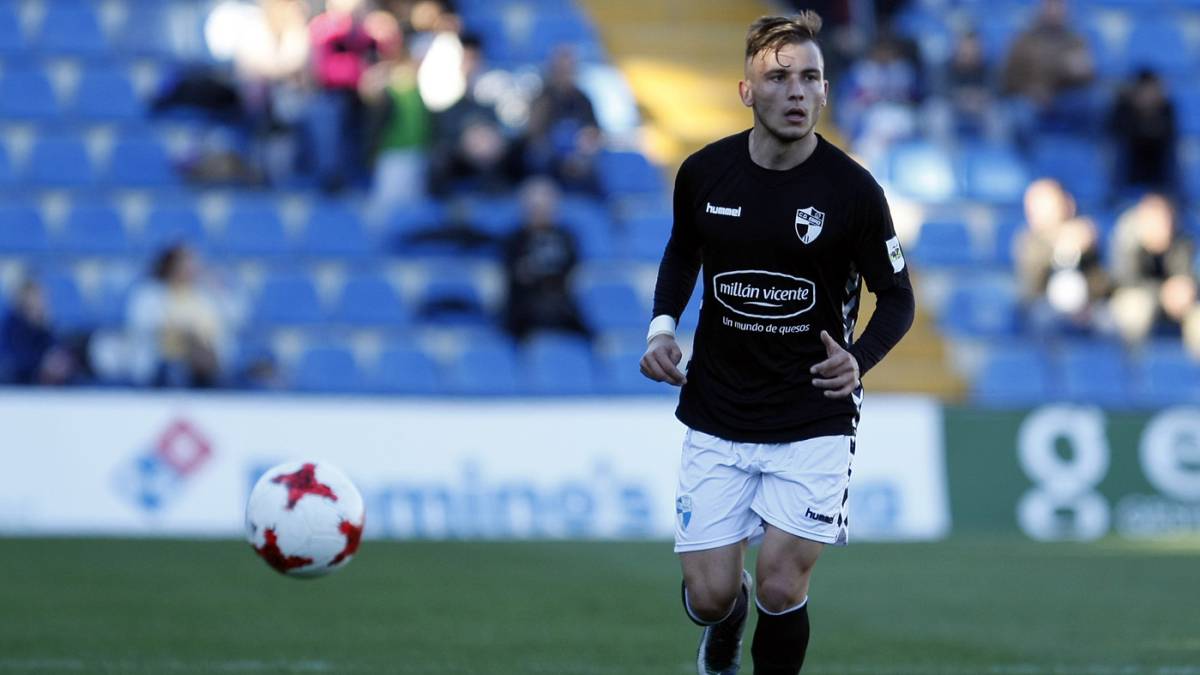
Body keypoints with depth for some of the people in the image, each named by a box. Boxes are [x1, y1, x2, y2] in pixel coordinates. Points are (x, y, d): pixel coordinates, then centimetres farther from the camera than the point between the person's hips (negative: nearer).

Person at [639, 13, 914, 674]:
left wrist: (859, 359, -22)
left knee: (781, 587, -10)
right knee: (709, 595, -1)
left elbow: (897, 297, -2)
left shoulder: (853, 190, -12)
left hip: (812, 420, -2)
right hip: (716, 416, 2)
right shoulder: (704, 173, -4)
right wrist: (662, 327, -1)